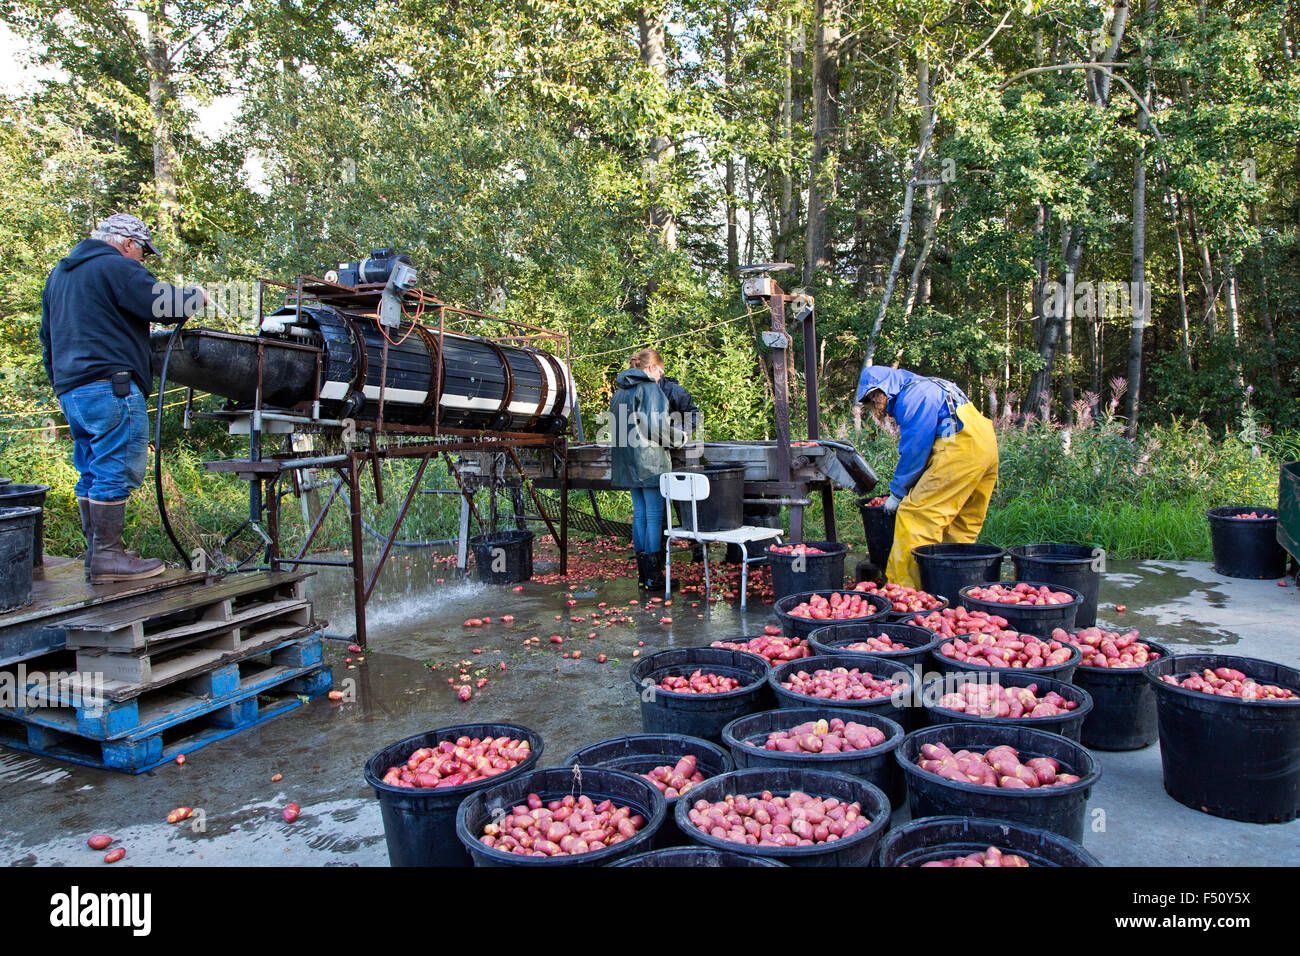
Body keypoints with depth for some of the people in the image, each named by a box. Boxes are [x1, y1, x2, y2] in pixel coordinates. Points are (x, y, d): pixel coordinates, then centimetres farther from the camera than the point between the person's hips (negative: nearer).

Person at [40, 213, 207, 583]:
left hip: (70, 388, 10)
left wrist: (61, 385, 33)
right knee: (116, 471, -8)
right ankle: (107, 556, -8)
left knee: (92, 473, 12)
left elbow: (48, 338, 30)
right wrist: (196, 296, 7)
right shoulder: (116, 267, -4)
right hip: (110, 385, -10)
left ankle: (96, 553, 15)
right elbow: (163, 303, -12)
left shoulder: (59, 274, 26)